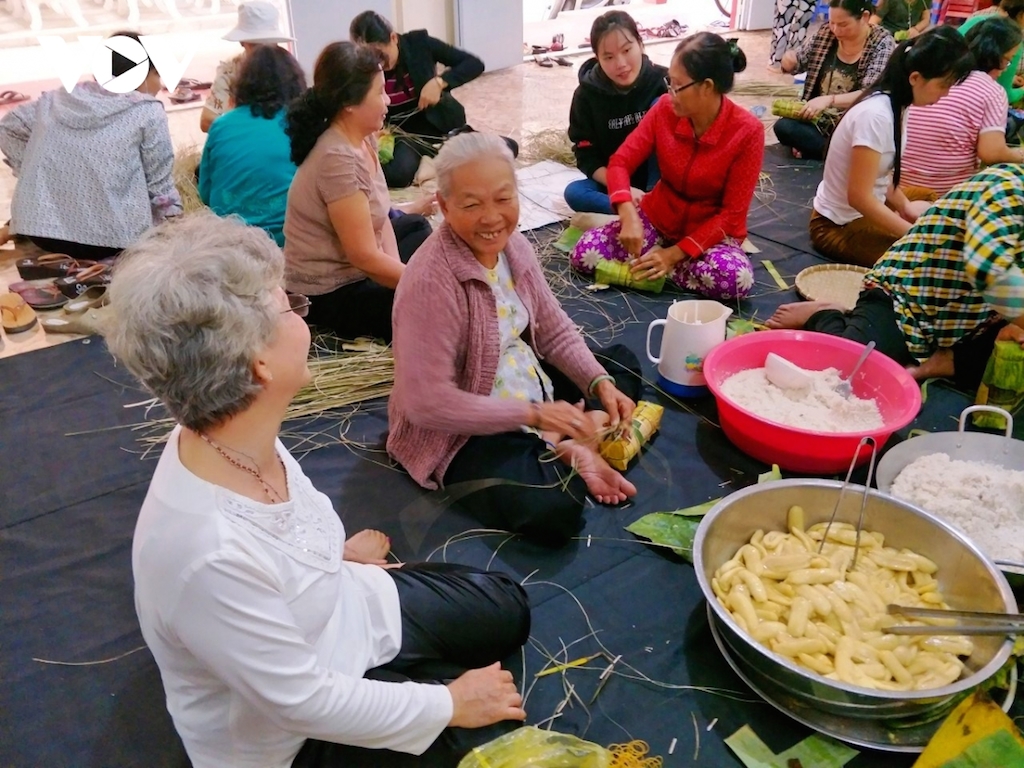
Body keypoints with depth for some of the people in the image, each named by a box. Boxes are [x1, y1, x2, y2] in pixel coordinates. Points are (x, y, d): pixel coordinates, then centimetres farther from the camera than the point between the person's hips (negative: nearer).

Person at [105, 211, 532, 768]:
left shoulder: (240, 439, -19)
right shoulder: (211, 551, -44)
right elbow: (305, 702, -30)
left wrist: (335, 551, 22)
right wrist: (450, 704, -19)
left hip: (344, 608, 7)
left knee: (508, 611, 17)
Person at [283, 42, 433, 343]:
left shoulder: (364, 138, -1)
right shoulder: (338, 158, -28)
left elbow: (379, 216, 4)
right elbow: (364, 257, -27)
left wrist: (395, 271, -11)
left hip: (353, 266, 10)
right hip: (330, 292, -10)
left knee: (416, 225, 27)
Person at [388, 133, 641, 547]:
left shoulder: (515, 246, -4)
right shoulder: (431, 283, -29)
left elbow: (555, 330, 6)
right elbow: (426, 402, -30)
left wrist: (601, 383, -11)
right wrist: (533, 414, -27)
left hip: (532, 388, 9)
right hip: (463, 434, -9)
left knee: (624, 364, 17)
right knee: (553, 513, -30)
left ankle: (572, 443, 0)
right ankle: (566, 453, 0)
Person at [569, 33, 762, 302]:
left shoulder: (747, 131, -20)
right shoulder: (665, 109, -11)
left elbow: (732, 214, -18)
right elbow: (621, 162, -10)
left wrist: (676, 253, -25)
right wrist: (628, 216, -29)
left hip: (710, 231, -1)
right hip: (657, 218, 1)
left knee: (735, 280, -34)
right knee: (584, 254, -19)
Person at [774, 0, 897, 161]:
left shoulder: (883, 44, -9)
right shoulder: (826, 32, 4)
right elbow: (798, 62, 17)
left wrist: (829, 100, -35)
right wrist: (789, 60, -9)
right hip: (817, 123, 5)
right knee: (782, 127, -26)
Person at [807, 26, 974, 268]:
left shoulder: (900, 106, 0)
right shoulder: (876, 114, -28)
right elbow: (859, 196, -28)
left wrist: (906, 206, -4)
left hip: (867, 211, 9)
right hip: (839, 226, -9)